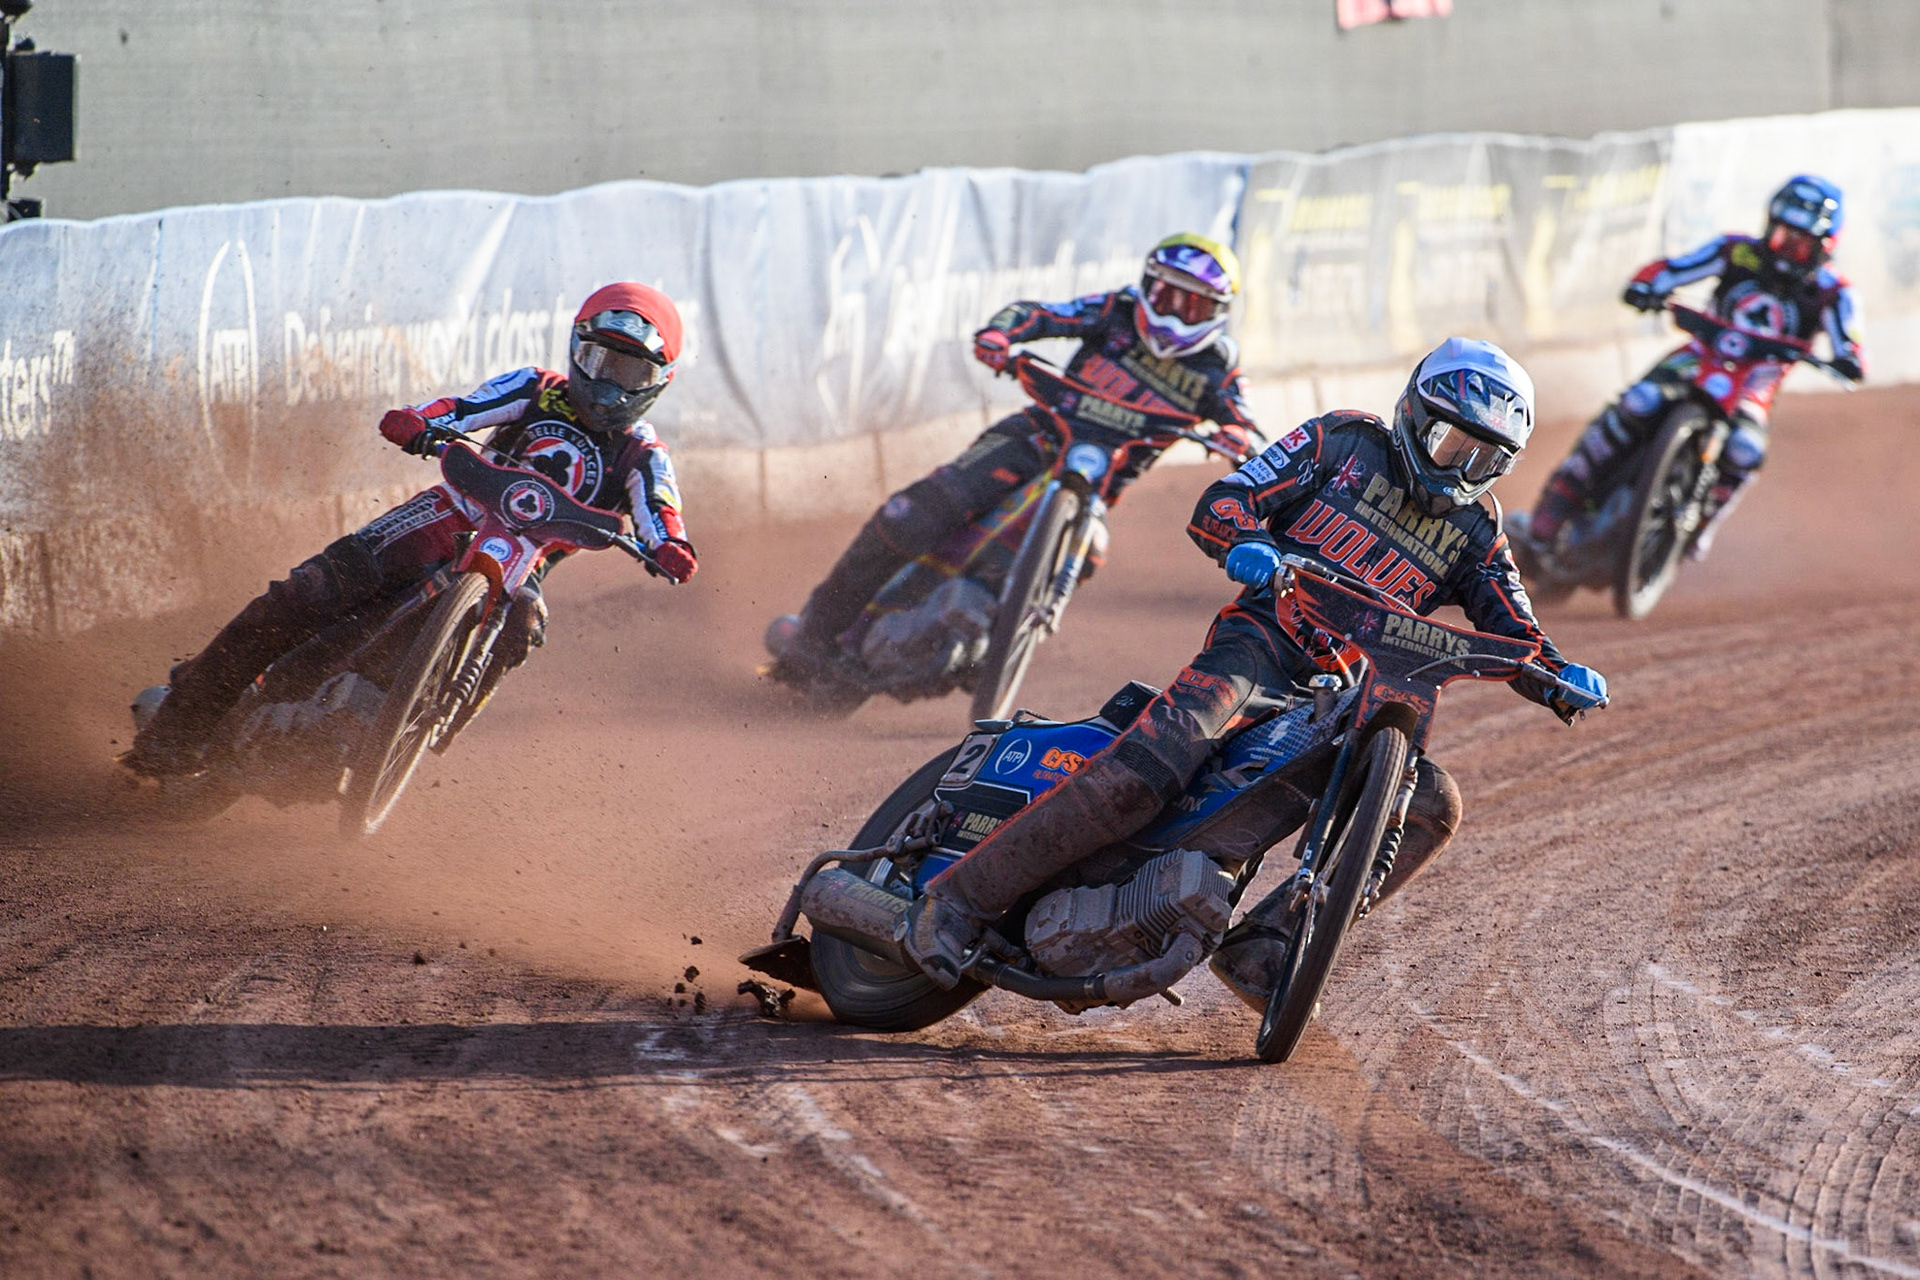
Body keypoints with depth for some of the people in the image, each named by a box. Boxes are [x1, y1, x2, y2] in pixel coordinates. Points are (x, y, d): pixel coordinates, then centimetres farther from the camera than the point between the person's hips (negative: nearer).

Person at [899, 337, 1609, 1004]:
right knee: (1148, 769, -30)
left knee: (1433, 804, -19)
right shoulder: (1343, 442, 8)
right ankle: (958, 899, -27)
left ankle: (1259, 943, -17)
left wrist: (1562, 676, -13)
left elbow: (1515, 635, 10)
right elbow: (1217, 505, 1)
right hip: (1264, 640, -5)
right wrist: (1247, 542, -23)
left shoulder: (1475, 535, 19)